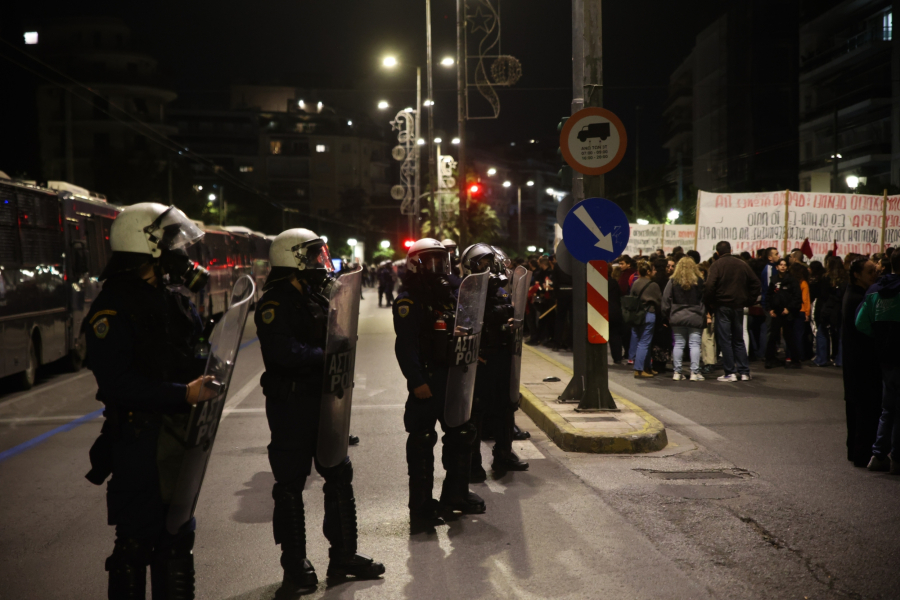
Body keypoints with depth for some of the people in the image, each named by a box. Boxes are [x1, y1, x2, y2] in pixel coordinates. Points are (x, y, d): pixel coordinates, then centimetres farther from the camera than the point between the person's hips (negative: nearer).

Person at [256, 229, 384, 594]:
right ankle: (295, 567, 12)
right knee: (290, 485, 1)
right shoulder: (277, 302, -15)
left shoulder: (314, 296, 14)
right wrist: (326, 356, -18)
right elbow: (284, 352, -27)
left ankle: (343, 556, 25)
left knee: (339, 475, 13)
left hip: (322, 400, 9)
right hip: (290, 403, -9)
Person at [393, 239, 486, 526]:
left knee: (461, 433, 15)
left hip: (452, 376, 9)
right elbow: (405, 345, -20)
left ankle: (456, 493, 30)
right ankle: (421, 506, 6)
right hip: (427, 380, -9)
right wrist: (417, 381, -24)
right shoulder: (409, 299, -13)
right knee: (422, 440, -2)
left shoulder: (447, 293, 14)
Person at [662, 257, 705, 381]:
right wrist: (704, 317, 6)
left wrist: (667, 315, 8)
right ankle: (694, 372, -1)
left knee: (678, 344, 7)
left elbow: (666, 298, 0)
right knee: (694, 344, 2)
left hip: (677, 317, 2)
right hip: (694, 317, -1)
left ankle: (677, 372, 8)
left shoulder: (673, 281, -1)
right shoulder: (699, 281, -4)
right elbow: (704, 300, -1)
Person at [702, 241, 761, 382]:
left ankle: (730, 372, -2)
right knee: (738, 340, 13)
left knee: (724, 340, 0)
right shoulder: (742, 264, 9)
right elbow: (755, 282, 12)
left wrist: (709, 303, -6)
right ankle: (744, 372, 10)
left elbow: (710, 286, -18)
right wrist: (750, 301, 15)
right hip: (739, 306, 5)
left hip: (723, 306, -5)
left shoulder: (716, 265, -6)